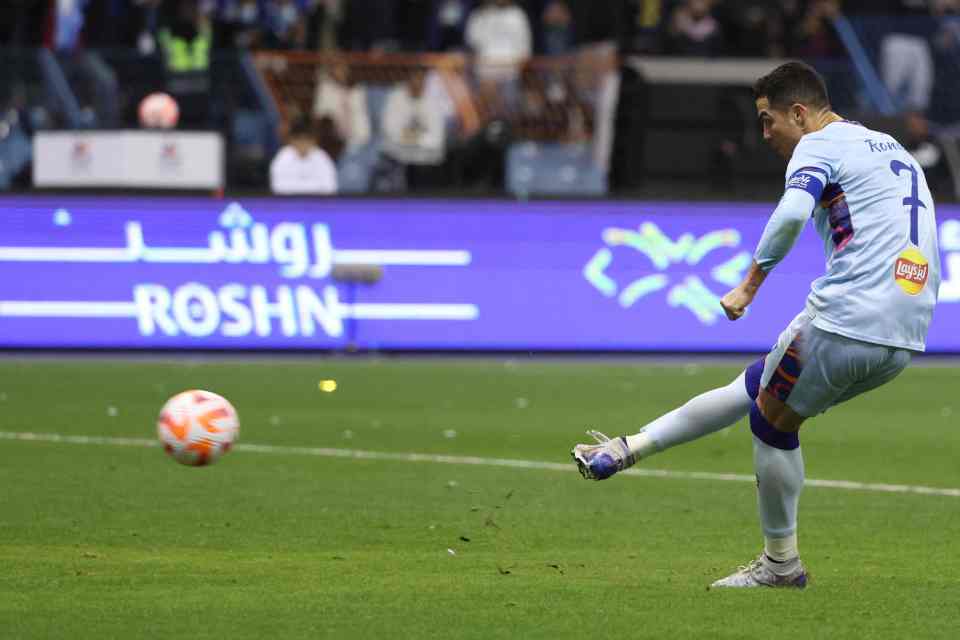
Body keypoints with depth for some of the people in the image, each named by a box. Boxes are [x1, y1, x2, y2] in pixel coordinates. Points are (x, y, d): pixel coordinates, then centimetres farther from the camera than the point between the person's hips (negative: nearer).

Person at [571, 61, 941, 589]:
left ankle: (780, 564, 20)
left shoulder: (821, 145, -2)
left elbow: (793, 211, -24)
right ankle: (631, 449, 26)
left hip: (846, 322, -8)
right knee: (755, 387, 19)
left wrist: (750, 283, -18)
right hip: (905, 341, 8)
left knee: (773, 421, 12)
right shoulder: (896, 151, 24)